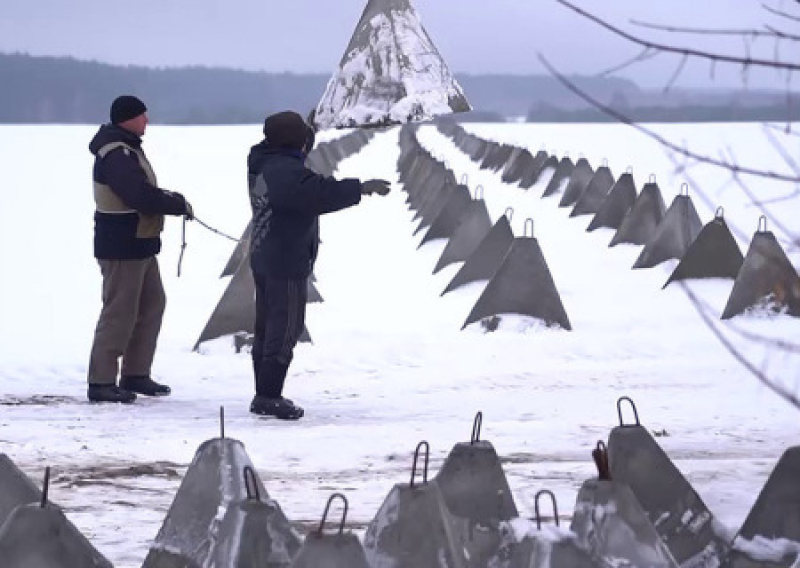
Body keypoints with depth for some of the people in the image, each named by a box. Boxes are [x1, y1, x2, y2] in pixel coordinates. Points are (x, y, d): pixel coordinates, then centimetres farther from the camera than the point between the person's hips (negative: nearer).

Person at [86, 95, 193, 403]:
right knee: (119, 311, -7)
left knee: (152, 303, 16)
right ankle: (101, 382, -2)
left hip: (139, 245, 11)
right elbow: (142, 197, -28)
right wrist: (180, 204, -16)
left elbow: (144, 191, 17)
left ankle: (136, 375, 23)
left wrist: (172, 198, 0)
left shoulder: (127, 149, 13)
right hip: (121, 247, -11)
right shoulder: (116, 155, -21)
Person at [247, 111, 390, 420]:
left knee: (267, 327, 15)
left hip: (263, 258, 10)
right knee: (285, 329, -5)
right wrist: (362, 188, -26)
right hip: (287, 265, -10)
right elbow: (320, 193, -31)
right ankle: (269, 397, -4)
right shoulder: (286, 171, -23)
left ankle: (265, 395, 20)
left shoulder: (262, 162, 8)